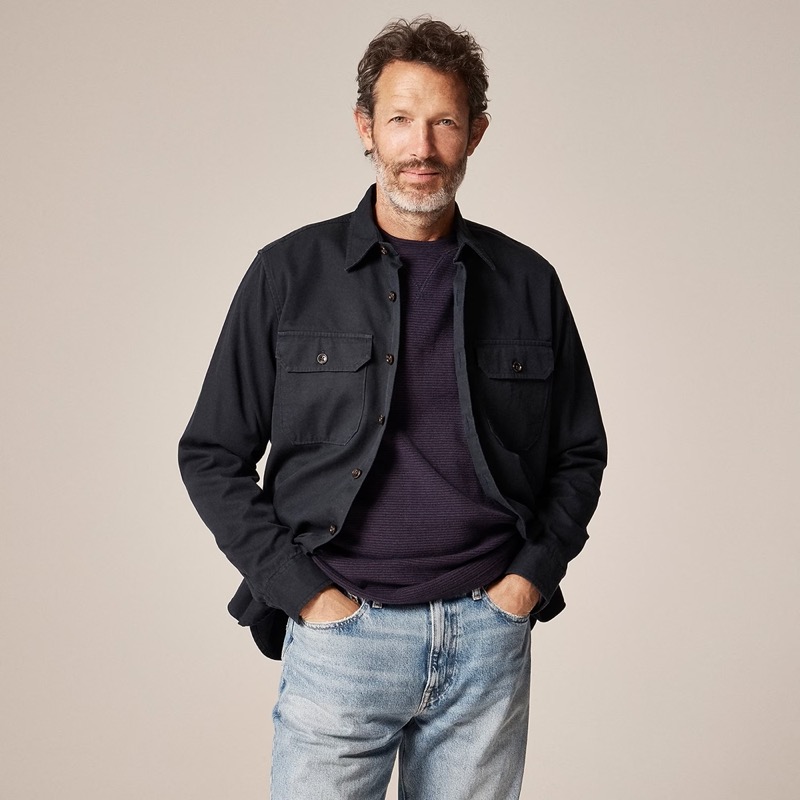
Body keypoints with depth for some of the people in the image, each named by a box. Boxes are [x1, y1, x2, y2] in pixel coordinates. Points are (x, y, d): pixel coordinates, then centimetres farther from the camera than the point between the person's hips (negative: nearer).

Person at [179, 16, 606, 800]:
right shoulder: (289, 273, 1)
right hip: (339, 632, -1)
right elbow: (212, 455, 2)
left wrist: (530, 576, 1)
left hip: (490, 635, 2)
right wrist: (303, 590, -6)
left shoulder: (527, 283, 7)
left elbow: (579, 453, 14)